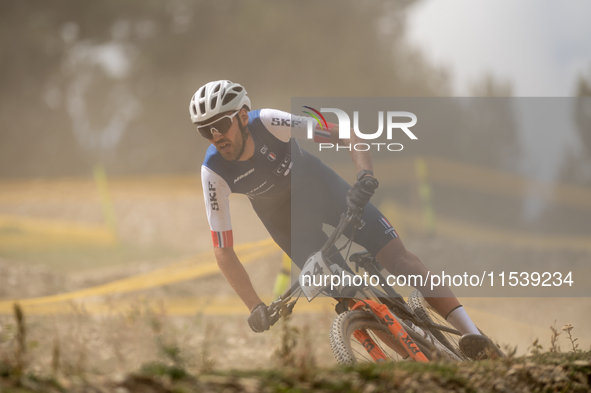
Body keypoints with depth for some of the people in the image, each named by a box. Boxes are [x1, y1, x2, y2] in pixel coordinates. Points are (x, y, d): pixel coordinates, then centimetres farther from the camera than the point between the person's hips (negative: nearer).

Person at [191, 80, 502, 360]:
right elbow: (223, 251, -22)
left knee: (396, 255, -13)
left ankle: (473, 335, -14)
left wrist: (366, 176, -47)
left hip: (317, 186, -1)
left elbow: (349, 135, -28)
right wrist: (255, 308, -28)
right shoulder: (214, 172, -29)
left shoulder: (269, 122, -33)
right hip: (284, 218, 1)